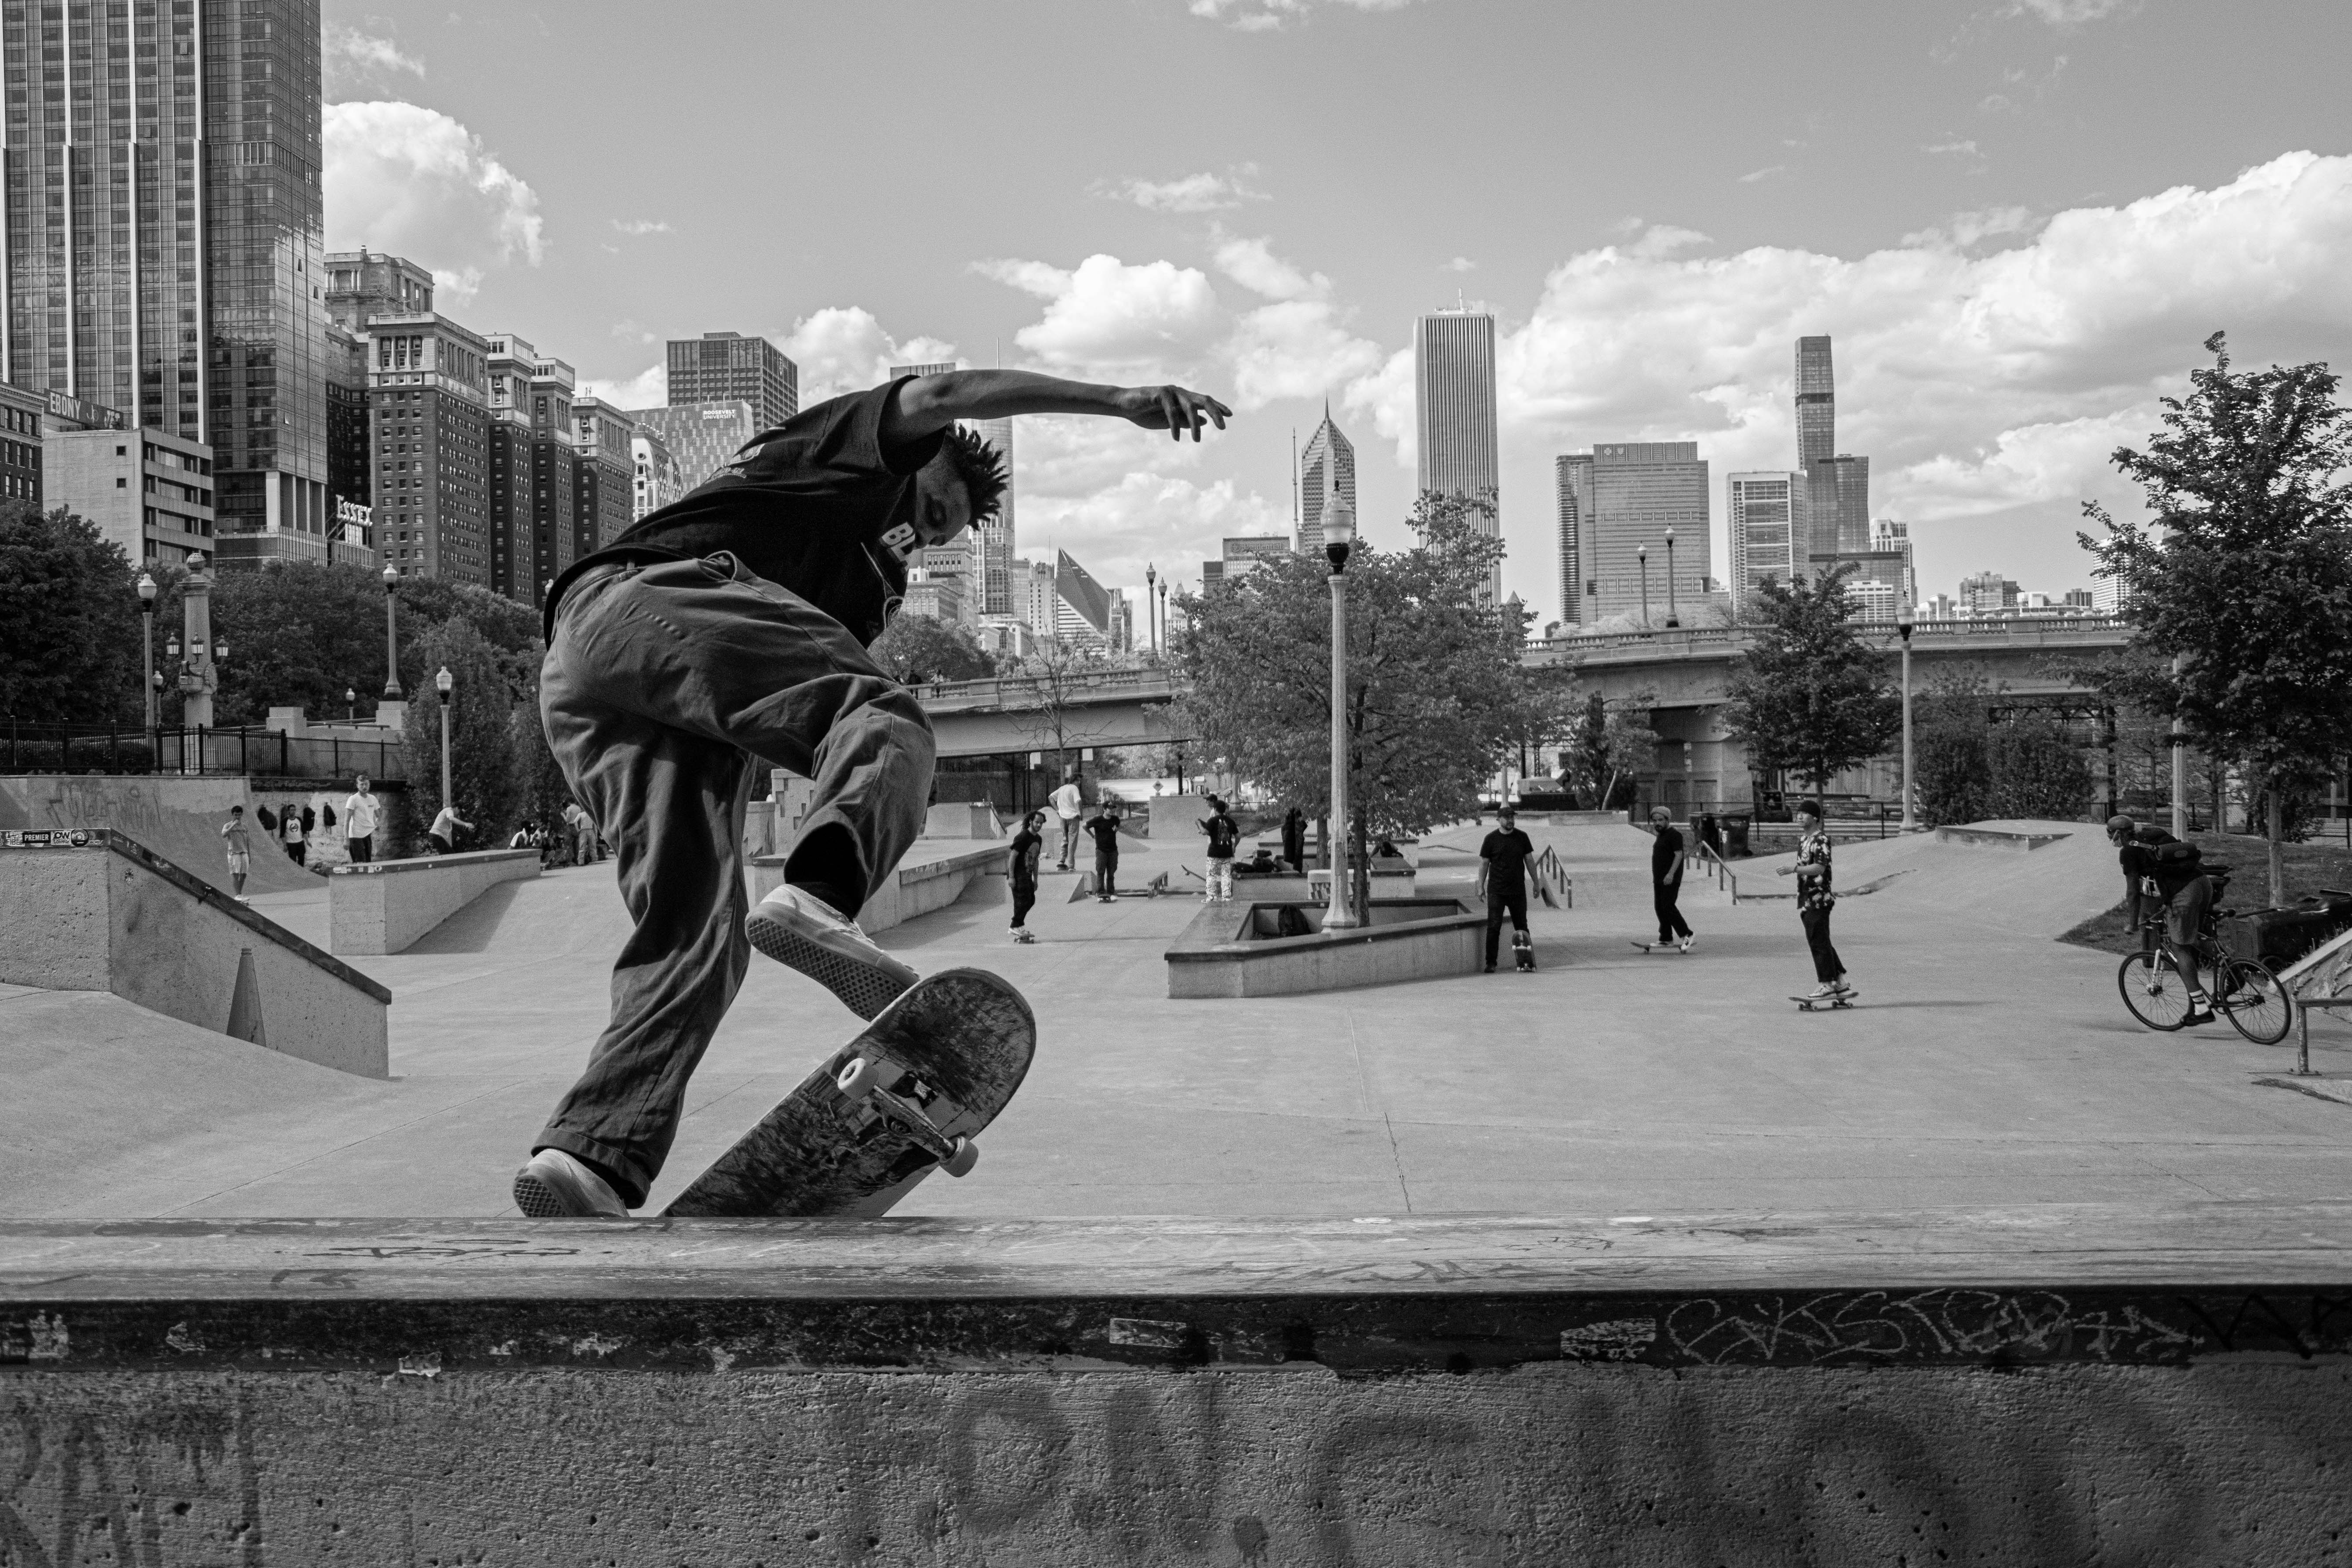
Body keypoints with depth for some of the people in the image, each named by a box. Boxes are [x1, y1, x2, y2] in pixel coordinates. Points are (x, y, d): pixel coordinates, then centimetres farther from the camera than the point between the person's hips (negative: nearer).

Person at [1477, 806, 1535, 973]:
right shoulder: (1491, 839, -1)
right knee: (1493, 927, -7)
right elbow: (1484, 863, 3)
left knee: (1522, 927, 8)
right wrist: (1481, 886, -1)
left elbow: (1529, 860, 11)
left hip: (1518, 890, 2)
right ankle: (1491, 963, -3)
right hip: (1496, 891, -2)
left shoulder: (1522, 837, 5)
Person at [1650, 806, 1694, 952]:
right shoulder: (1660, 836, 19)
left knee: (1668, 906, -17)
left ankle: (1687, 936, -14)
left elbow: (1679, 855, -19)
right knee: (1659, 907, 8)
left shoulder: (1674, 835, -11)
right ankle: (1666, 939, 13)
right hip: (1659, 880, 10)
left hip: (1670, 879, -10)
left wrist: (1671, 874, -27)